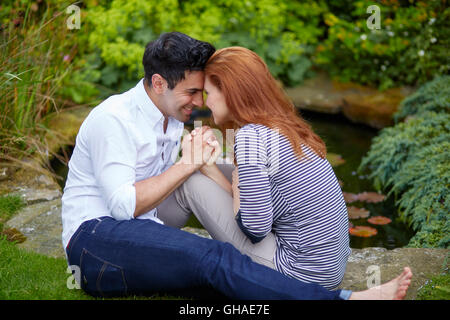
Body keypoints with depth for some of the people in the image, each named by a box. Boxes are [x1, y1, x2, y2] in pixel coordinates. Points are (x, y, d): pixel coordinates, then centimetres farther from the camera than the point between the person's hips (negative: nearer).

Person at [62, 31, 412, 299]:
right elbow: (123, 205, -19)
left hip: (145, 244, 8)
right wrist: (188, 164, -15)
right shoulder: (113, 120, -10)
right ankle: (346, 298, -43)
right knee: (213, 257, -33)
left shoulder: (173, 120, 17)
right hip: (95, 237, -8)